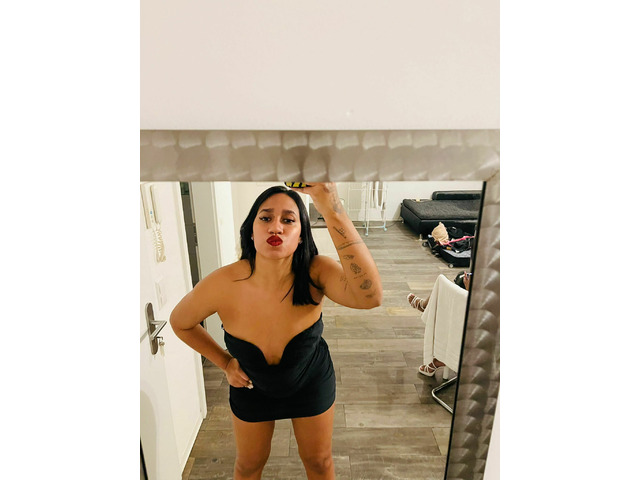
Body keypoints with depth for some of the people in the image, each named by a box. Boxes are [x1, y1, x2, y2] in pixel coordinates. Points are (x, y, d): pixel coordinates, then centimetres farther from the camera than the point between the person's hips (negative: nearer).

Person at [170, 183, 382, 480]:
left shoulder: (314, 273, -33)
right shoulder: (221, 285, -30)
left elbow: (370, 296, -54)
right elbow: (180, 322, -8)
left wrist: (330, 207, -61)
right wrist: (225, 362, -7)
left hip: (311, 383, 0)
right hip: (251, 387, 1)